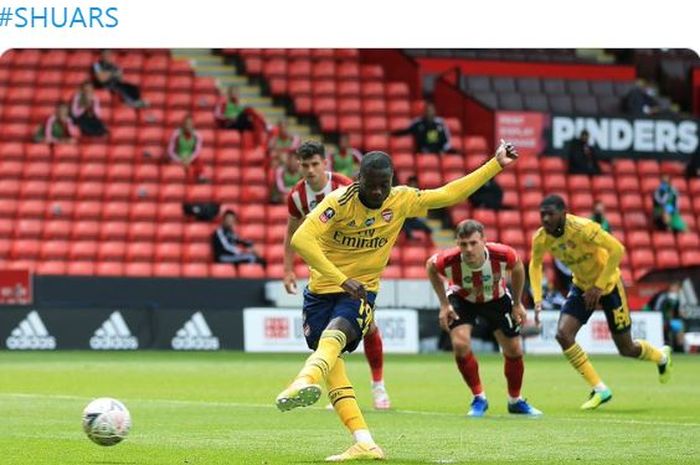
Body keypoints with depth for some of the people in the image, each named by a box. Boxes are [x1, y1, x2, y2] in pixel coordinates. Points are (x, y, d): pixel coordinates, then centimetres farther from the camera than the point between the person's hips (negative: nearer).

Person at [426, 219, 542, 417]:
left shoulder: (502, 255, -36)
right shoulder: (449, 261, -37)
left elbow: (517, 267, -11)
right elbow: (430, 266, -11)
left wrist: (517, 304, -4)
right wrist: (444, 305, -11)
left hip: (497, 299, 1)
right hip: (462, 299, -1)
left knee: (514, 351, 4)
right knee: (460, 343, -24)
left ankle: (515, 401, 30)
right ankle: (479, 399, -3)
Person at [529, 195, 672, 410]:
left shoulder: (582, 228, -32)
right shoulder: (541, 238, -15)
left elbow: (617, 249, -30)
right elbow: (535, 265, 4)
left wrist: (598, 287, -29)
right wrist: (537, 299, -8)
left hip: (607, 284, -5)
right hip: (582, 286, 5)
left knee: (626, 349, 4)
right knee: (563, 334, -17)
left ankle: (661, 356, 41)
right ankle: (600, 390, -6)